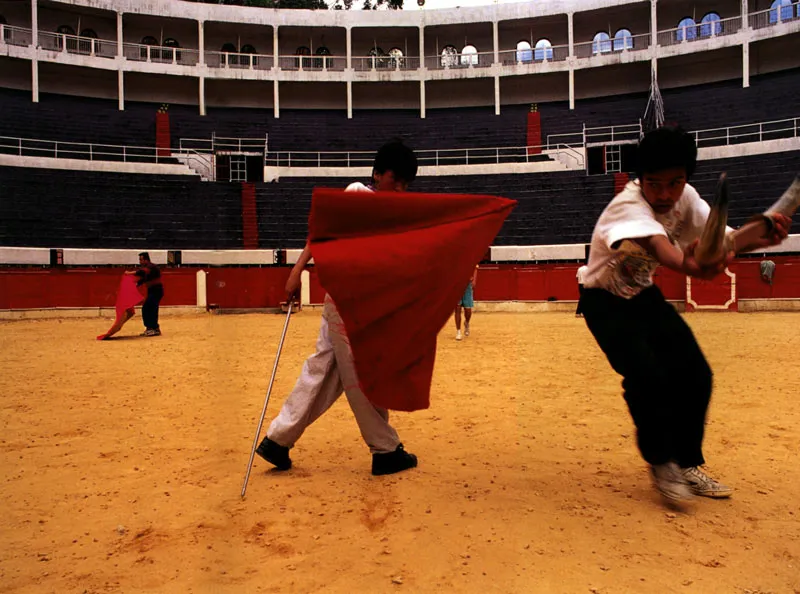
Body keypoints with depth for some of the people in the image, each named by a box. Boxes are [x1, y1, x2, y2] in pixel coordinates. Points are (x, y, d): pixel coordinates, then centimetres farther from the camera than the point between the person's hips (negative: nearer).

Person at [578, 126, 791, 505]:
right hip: (606, 302, -6)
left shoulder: (685, 198, -10)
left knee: (695, 374, 0)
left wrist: (761, 237, -42)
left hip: (644, 296, 7)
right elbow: (655, 244, -52)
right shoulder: (629, 205, -31)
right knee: (647, 378, -23)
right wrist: (686, 264, -73)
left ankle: (687, 464, 19)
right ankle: (660, 462, 3)